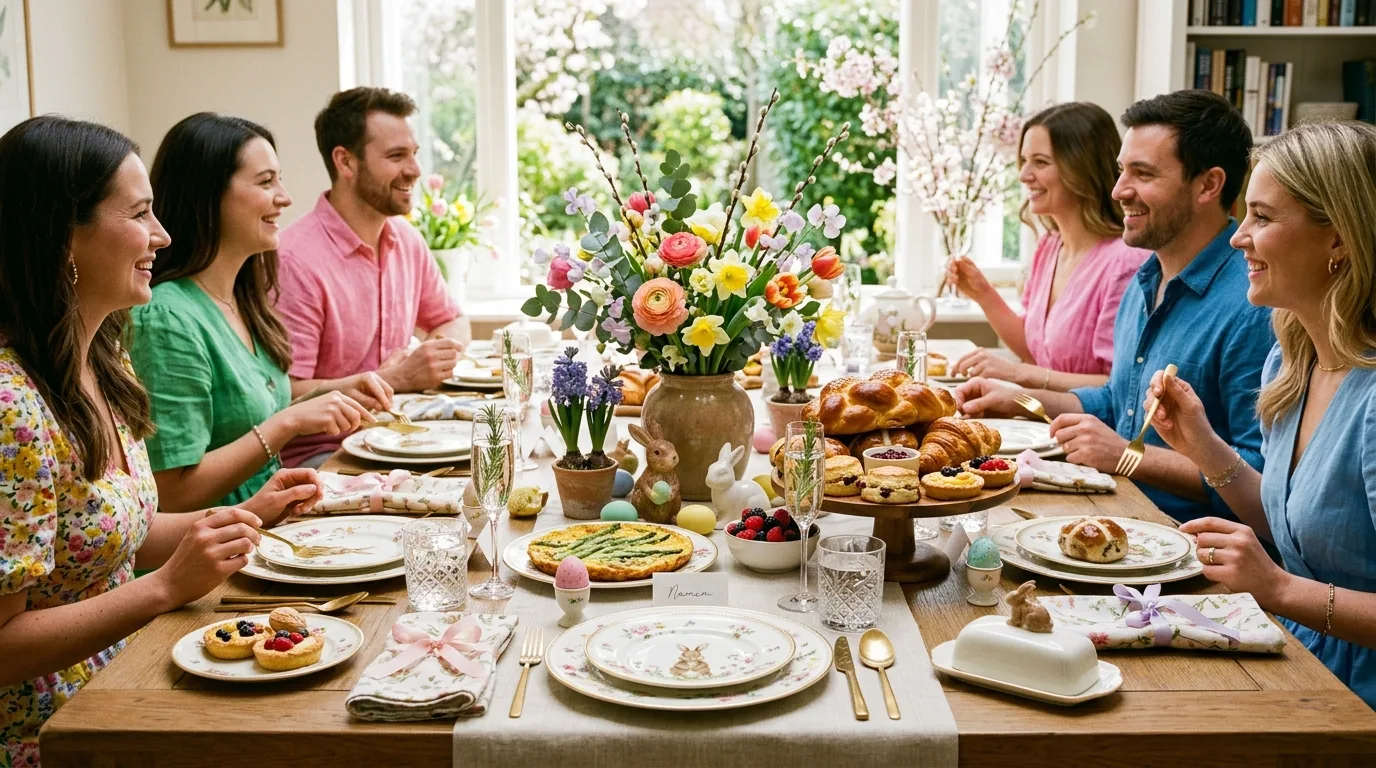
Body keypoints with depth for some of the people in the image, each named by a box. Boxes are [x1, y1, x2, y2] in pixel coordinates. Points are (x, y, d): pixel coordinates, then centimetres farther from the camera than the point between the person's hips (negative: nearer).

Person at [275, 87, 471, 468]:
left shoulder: (407, 240, 8)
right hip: (317, 454, -8)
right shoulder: (297, 260, -18)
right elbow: (288, 396, -21)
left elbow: (452, 321, 24)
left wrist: (441, 352, 0)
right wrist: (397, 378, -17)